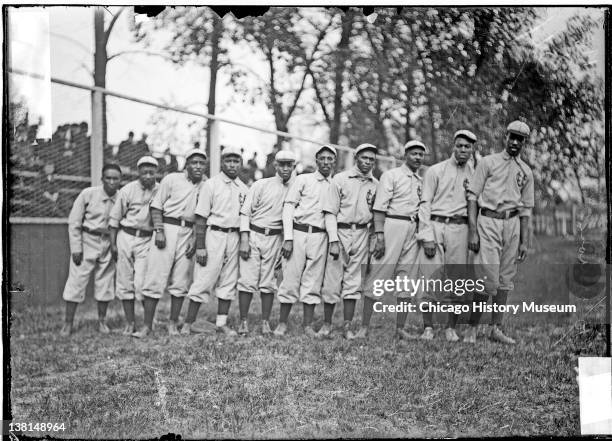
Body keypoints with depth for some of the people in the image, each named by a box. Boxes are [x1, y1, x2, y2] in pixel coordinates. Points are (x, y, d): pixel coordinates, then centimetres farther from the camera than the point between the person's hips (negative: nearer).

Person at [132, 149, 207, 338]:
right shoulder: (172, 179, 1)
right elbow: (156, 206, 1)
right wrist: (159, 230, -9)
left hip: (189, 232, 2)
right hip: (167, 228, -2)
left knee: (180, 282, 4)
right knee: (155, 279, -5)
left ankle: (173, 324, 15)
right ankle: (147, 325, -1)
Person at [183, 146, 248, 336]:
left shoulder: (243, 188, 12)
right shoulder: (211, 184, -3)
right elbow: (201, 217, -6)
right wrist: (200, 246, -12)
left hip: (234, 236, 5)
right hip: (214, 234, -5)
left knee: (229, 282, 7)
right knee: (204, 279, -6)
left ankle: (222, 323, 14)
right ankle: (188, 323, 0)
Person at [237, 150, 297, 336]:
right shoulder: (261, 185, 1)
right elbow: (245, 212, 0)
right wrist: (244, 240, -8)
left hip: (275, 238, 2)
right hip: (253, 235, -1)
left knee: (268, 283, 3)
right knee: (248, 280, -5)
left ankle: (265, 322, 11)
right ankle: (243, 322, 2)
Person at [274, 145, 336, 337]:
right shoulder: (303, 179, 7)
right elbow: (288, 207, 2)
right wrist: (288, 238, -8)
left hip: (320, 237, 2)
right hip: (298, 233, -2)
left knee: (313, 282, 3)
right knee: (291, 278, -2)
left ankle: (308, 325, 9)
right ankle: (282, 323, 7)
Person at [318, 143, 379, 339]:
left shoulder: (376, 185, 8)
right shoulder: (340, 179, -1)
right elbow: (330, 212, -4)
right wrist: (333, 240, -12)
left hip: (362, 234, 3)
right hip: (340, 232, -3)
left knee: (353, 281, 3)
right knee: (332, 280, -2)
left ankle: (347, 326, 8)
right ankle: (327, 324, 10)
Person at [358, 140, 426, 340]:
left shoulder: (422, 181, 19)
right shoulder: (391, 175, 2)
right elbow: (379, 207, -6)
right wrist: (380, 236, -15)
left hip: (414, 230, 6)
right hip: (393, 224, -6)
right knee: (377, 278, -6)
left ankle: (400, 329, 10)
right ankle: (364, 327, -2)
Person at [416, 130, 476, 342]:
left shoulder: (475, 173, 15)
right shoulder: (435, 170, 6)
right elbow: (425, 203, 0)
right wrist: (427, 236, -9)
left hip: (459, 229, 3)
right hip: (435, 225, -2)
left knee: (458, 279, -1)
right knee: (430, 277, -7)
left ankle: (451, 328, 10)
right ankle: (428, 327, 1)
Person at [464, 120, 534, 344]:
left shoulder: (526, 171, 15)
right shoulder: (488, 162, 4)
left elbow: (526, 209, 16)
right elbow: (472, 196, -1)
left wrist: (524, 241, 9)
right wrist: (472, 231, -10)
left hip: (513, 224, 4)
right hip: (488, 221, -4)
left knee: (505, 280, 6)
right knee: (487, 279, -10)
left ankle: (496, 328, 13)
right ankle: (472, 326, 1)